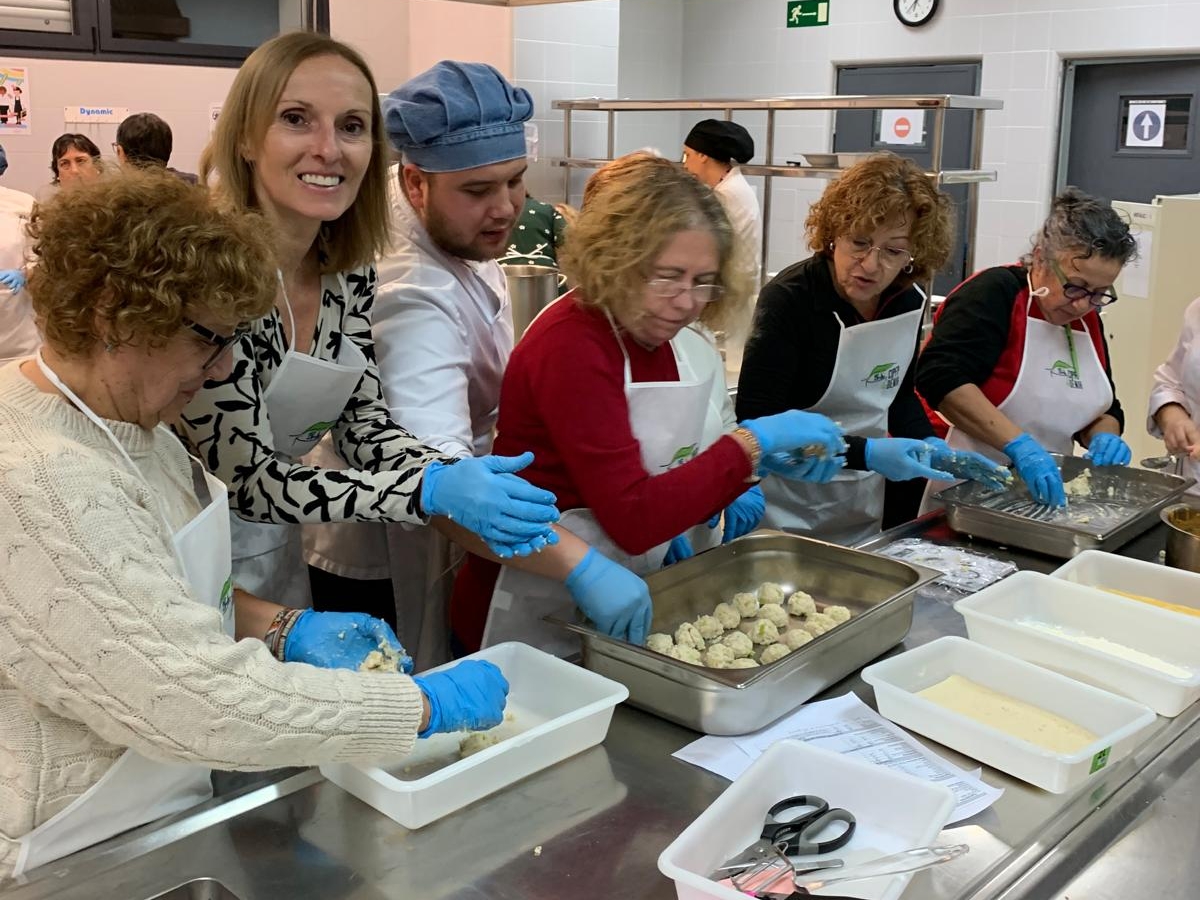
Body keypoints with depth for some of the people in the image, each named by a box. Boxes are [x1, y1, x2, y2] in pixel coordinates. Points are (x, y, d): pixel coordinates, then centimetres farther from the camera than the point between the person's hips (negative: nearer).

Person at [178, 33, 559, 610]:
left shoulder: (349, 268, -5)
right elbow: (245, 479, -25)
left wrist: (458, 476, -21)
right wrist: (434, 492, -33)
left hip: (279, 555, 6)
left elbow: (361, 423, -2)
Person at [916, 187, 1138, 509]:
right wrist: (1018, 444, -33)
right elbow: (941, 377, -27)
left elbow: (1106, 409, 16)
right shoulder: (994, 294, -13)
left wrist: (1104, 436, -6)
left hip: (1038, 493, 7)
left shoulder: (1087, 320, 8)